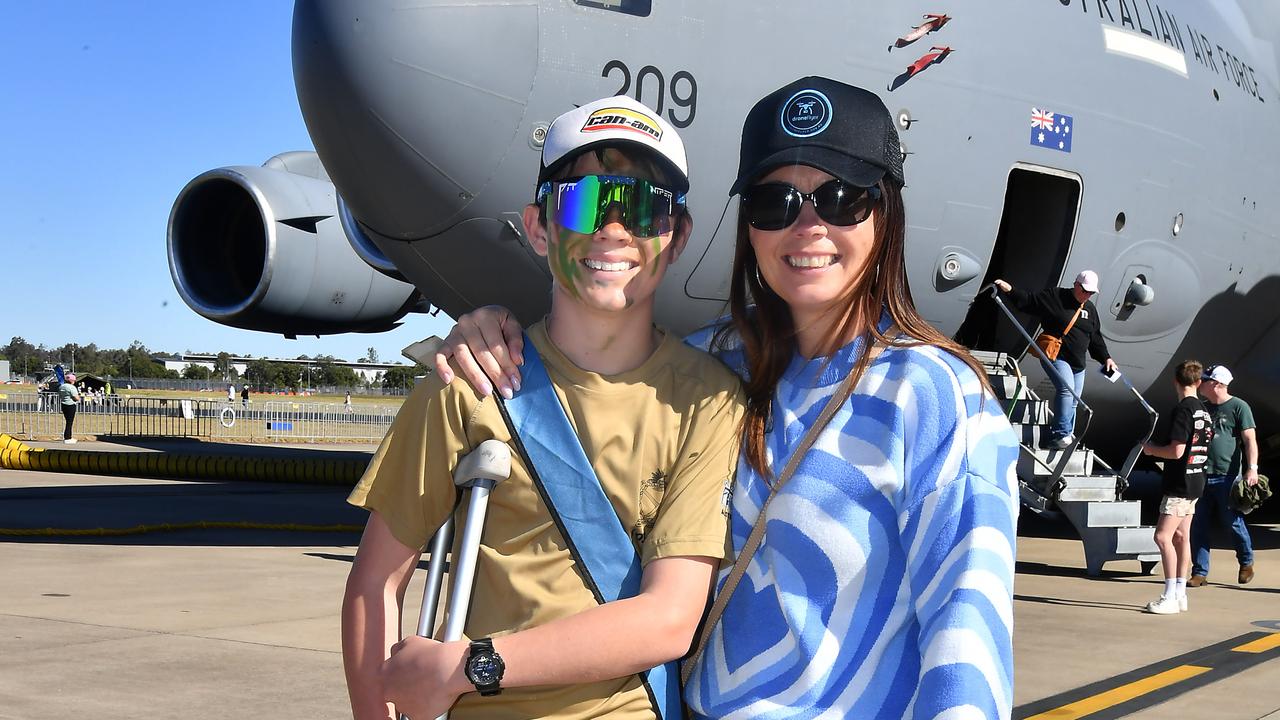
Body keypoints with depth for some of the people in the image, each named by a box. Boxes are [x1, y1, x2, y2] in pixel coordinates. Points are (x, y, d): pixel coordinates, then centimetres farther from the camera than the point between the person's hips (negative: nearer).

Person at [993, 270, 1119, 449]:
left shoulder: (1090, 308, 13)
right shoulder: (1055, 296, -5)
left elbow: (1096, 337, 18)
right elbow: (1029, 302, -6)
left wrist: (1105, 358, 11)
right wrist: (1010, 290, -20)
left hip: (1078, 363, 7)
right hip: (1055, 356, -7)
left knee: (1072, 401, 9)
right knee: (1066, 389, -26)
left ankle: (1068, 435, 23)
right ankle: (1060, 434, -22)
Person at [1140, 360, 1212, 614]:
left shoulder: (1182, 410, -17)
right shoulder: (1204, 411, 11)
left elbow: (1176, 451, -22)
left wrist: (1151, 449, -5)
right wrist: (1158, 449, 24)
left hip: (1179, 483, -9)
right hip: (1196, 480, 9)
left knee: (1163, 536, -10)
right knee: (1181, 536, 13)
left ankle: (1170, 598, -11)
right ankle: (1181, 594, 17)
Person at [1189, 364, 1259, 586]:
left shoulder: (1239, 407, -4)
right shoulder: (1202, 408, 15)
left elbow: (1250, 439, -10)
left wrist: (1252, 468, -21)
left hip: (1227, 477, -6)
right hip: (1201, 476, 6)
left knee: (1234, 522, 3)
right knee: (1199, 526, 3)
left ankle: (1246, 562, 26)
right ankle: (1200, 572, 8)